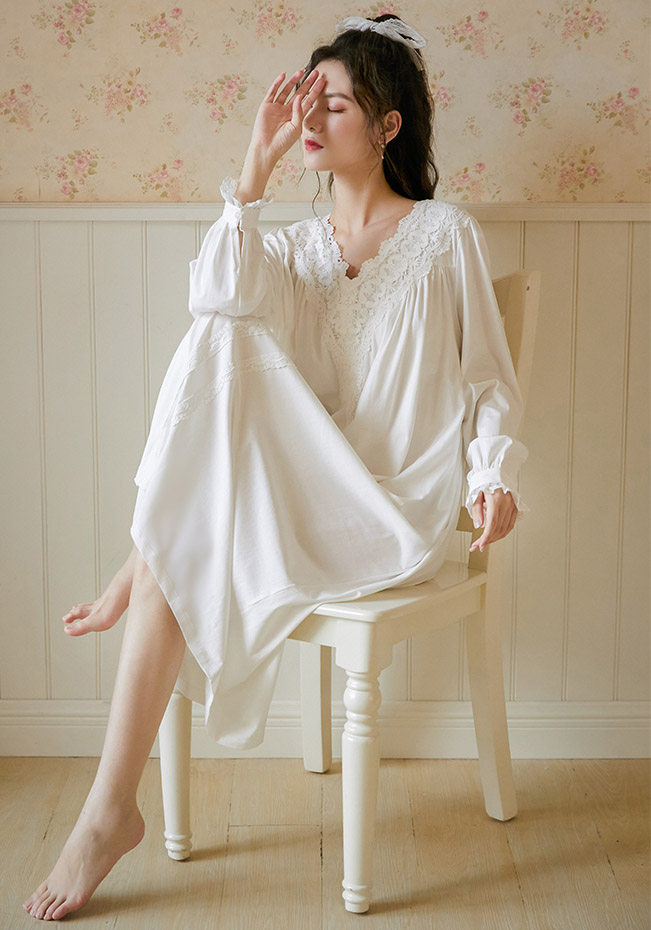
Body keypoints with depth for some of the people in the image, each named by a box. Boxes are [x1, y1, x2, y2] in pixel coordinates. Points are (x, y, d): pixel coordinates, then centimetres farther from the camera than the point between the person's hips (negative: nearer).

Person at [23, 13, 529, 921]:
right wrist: (259, 160, -11)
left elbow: (490, 379, 2)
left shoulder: (446, 235, 2)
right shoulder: (294, 247, 13)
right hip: (305, 498, 5)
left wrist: (495, 475, -15)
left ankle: (112, 809, -8)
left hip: (397, 513, -4)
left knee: (182, 557, -23)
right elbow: (218, 297, -11)